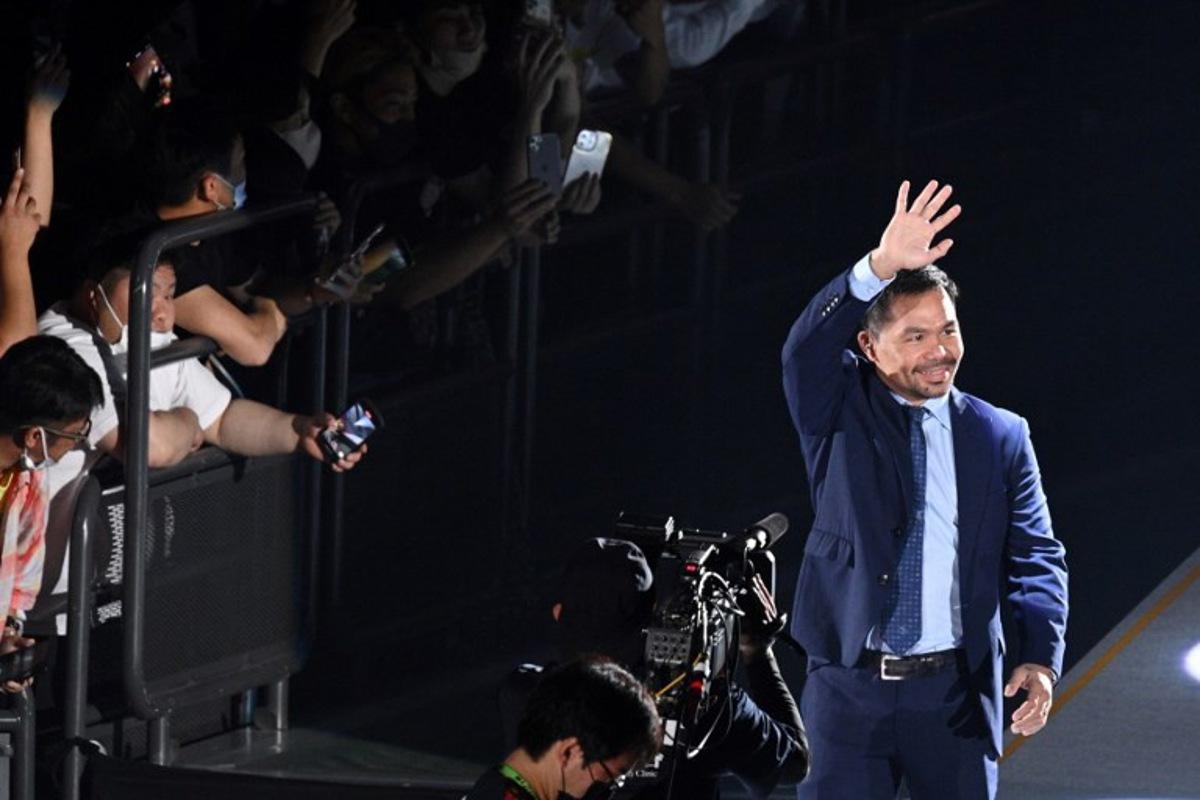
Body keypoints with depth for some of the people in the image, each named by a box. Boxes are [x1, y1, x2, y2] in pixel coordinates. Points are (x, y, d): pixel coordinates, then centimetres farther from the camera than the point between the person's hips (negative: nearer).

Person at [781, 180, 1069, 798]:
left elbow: (1035, 560, 3)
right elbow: (807, 348, -18)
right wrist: (881, 267, -35)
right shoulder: (840, 416, 3)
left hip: (955, 693, 1)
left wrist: (1040, 658, -14)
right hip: (849, 687, -1)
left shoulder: (1000, 437, 6)